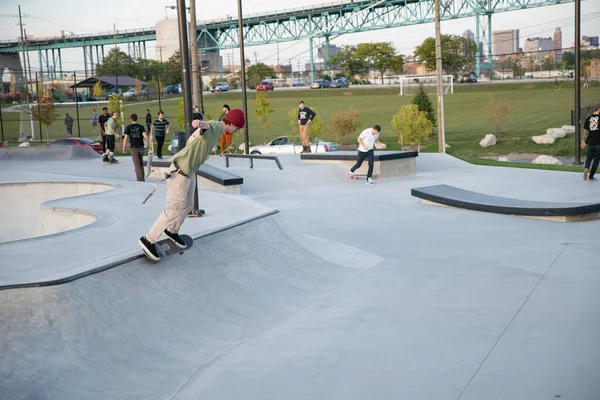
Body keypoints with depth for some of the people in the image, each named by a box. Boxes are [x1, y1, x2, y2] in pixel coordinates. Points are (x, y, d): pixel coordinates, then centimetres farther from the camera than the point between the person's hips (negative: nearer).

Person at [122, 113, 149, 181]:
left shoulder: (128, 127, -3)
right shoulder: (141, 126, 0)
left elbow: (125, 138, -5)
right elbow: (145, 137, -8)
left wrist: (124, 147, 4)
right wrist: (148, 145, 2)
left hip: (134, 148, -2)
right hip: (141, 147, 2)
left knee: (137, 164, 0)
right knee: (141, 164, 16)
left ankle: (140, 179, -7)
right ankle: (142, 178, 22)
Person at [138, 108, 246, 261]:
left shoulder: (216, 129, 11)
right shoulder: (214, 126, -20)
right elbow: (204, 125, -47)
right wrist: (197, 123, -70)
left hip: (189, 170, 10)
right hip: (181, 170, -10)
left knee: (187, 205, 22)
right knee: (173, 210, -5)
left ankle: (172, 231, 45)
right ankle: (148, 240, 6)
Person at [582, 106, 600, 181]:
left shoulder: (588, 118, 1)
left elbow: (585, 131, 2)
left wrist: (583, 141, 9)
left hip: (590, 142, 3)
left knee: (589, 158, 15)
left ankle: (586, 168, -15)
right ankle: (591, 176, 10)